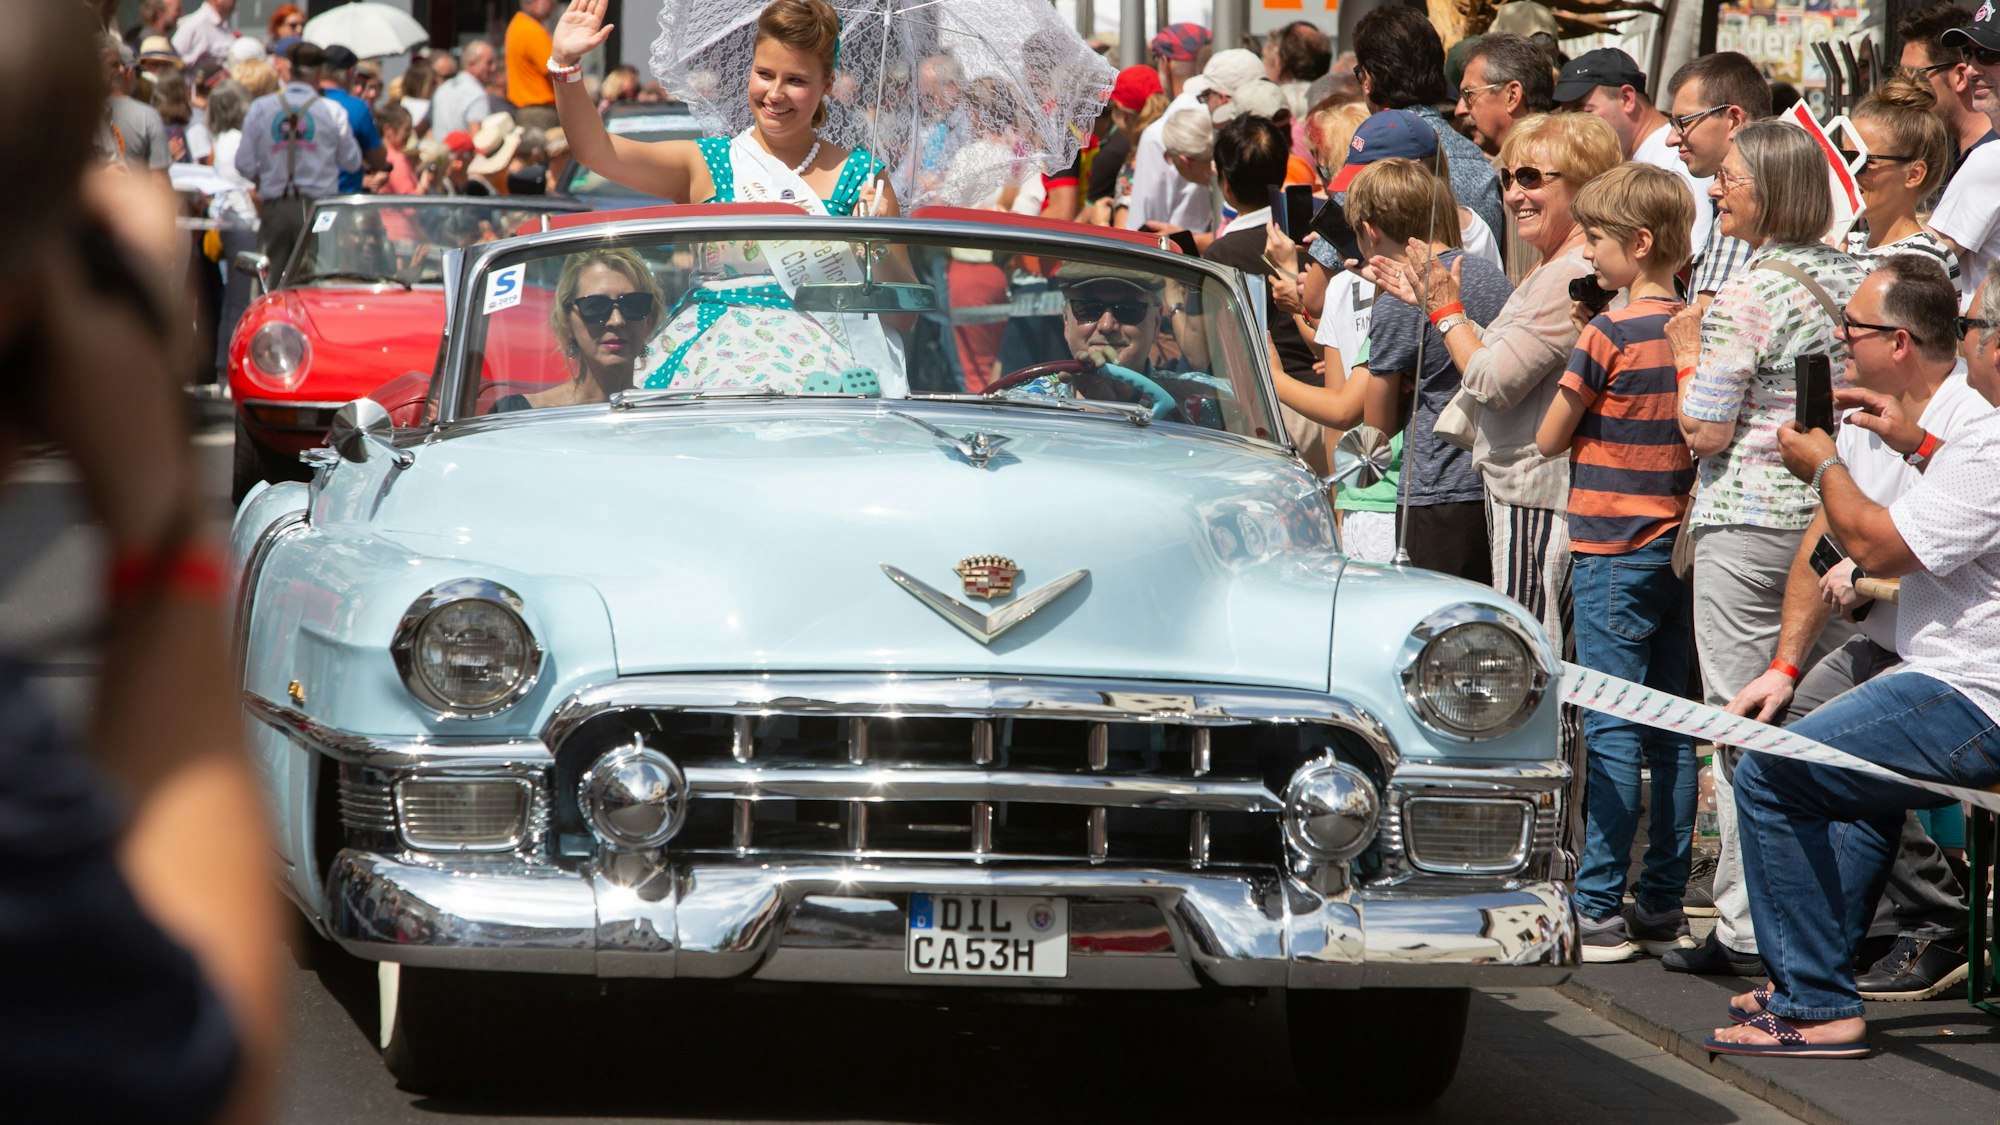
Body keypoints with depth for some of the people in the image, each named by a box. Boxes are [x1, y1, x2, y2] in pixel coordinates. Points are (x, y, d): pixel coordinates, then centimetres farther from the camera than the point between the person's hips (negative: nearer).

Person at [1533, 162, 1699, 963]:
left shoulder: (1611, 332, -14)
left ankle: (1598, 911, -7)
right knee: (1670, 731, 9)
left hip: (1613, 550, -7)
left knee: (1611, 731, -6)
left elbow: (1549, 439, -7)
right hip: (1680, 544, 7)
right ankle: (1664, 908, 12)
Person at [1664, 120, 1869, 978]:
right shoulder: (1852, 278, 7)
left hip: (1749, 522, -7)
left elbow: (1705, 431, -16)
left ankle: (1746, 930, -1)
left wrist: (1689, 356, -1)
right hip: (1835, 516, 7)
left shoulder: (1750, 296, -16)